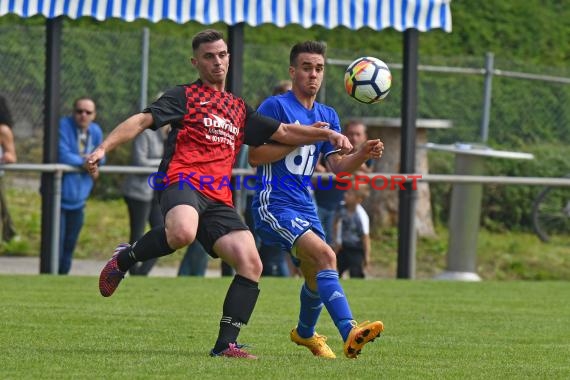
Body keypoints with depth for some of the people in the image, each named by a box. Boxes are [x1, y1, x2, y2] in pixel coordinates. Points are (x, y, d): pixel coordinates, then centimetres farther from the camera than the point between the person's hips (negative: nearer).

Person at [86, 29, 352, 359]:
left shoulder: (239, 109, 28)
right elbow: (142, 121, 1)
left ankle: (226, 344, -6)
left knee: (251, 265, -10)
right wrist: (104, 148, -13)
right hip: (183, 181, -6)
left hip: (219, 199, 6)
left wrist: (328, 134, 18)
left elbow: (283, 133, 31)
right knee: (182, 233, -40)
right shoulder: (185, 96, 11)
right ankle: (124, 258, -11)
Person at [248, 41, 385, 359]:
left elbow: (338, 164, 7)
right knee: (325, 255, -26)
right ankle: (349, 332, -37)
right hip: (274, 203, -8)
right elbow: (255, 155, -13)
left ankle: (305, 333, 43)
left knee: (318, 276, 14)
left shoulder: (328, 116, 15)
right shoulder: (275, 106, -6)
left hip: (304, 206, 8)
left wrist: (364, 154, -13)